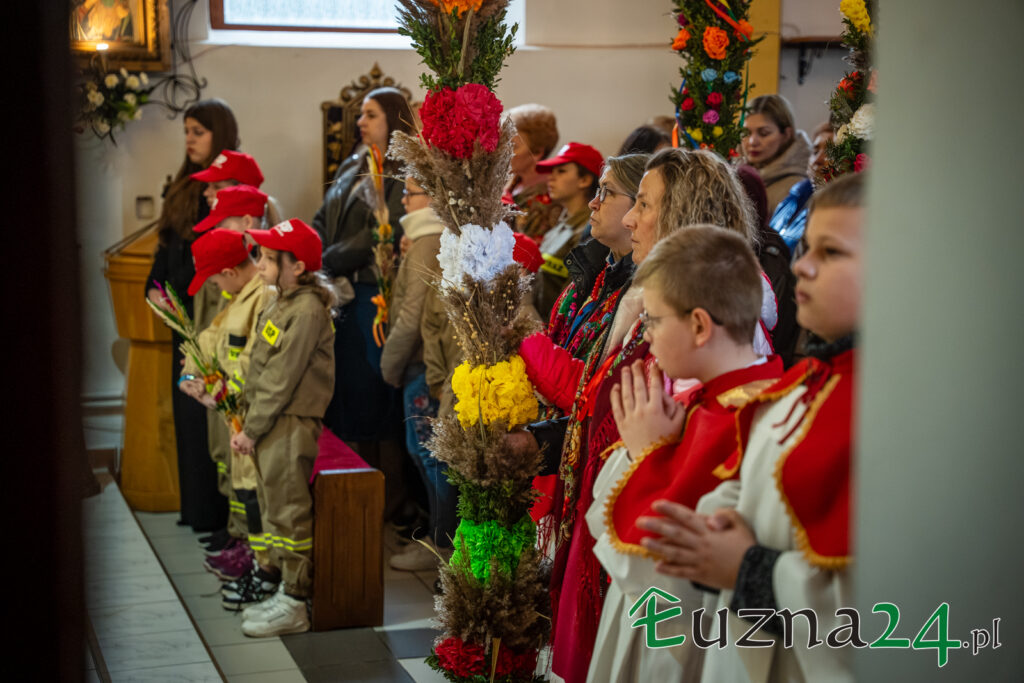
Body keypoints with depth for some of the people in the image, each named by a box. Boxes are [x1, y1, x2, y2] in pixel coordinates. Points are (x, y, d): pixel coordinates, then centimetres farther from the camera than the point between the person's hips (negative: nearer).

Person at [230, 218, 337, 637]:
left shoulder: (308, 310, -17)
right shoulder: (281, 303, 12)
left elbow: (283, 378, -19)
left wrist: (252, 429, -15)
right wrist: (248, 424, 9)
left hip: (292, 426, -9)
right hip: (270, 424, 9)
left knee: (289, 512, -3)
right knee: (274, 508, 16)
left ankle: (294, 606, 4)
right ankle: (284, 589, 27)